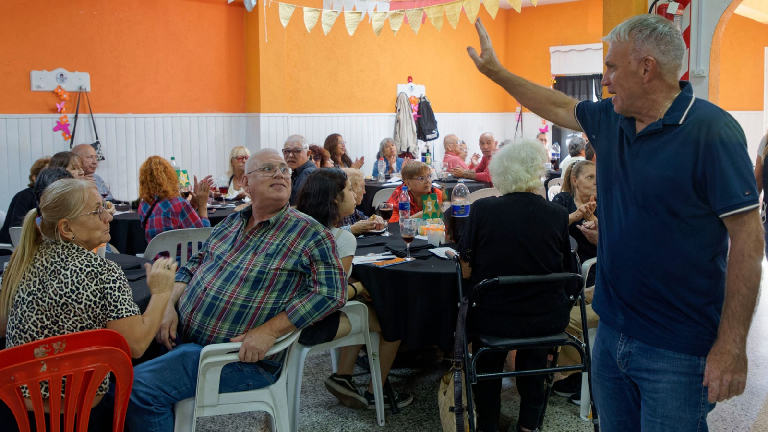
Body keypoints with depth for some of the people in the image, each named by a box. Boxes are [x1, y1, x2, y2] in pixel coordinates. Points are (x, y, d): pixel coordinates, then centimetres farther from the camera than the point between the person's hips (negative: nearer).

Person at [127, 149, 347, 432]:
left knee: (141, 386, -20)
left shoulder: (310, 234, -8)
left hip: (245, 356, -6)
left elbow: (331, 291, -18)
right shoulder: (232, 222, 11)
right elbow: (194, 265, 20)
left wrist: (268, 332, -23)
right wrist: (170, 305, 1)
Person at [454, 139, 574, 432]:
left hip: (493, 320, -1)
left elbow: (466, 272, -6)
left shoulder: (482, 210, -13)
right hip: (547, 320, 1)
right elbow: (566, 271, 5)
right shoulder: (557, 215, -8)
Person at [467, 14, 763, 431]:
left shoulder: (711, 130, -17)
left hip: (676, 350, -7)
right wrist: (495, 71, 28)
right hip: (612, 333, 7)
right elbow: (559, 106, 25)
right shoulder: (610, 120, 4)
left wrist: (732, 346, -19)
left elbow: (747, 238, -18)